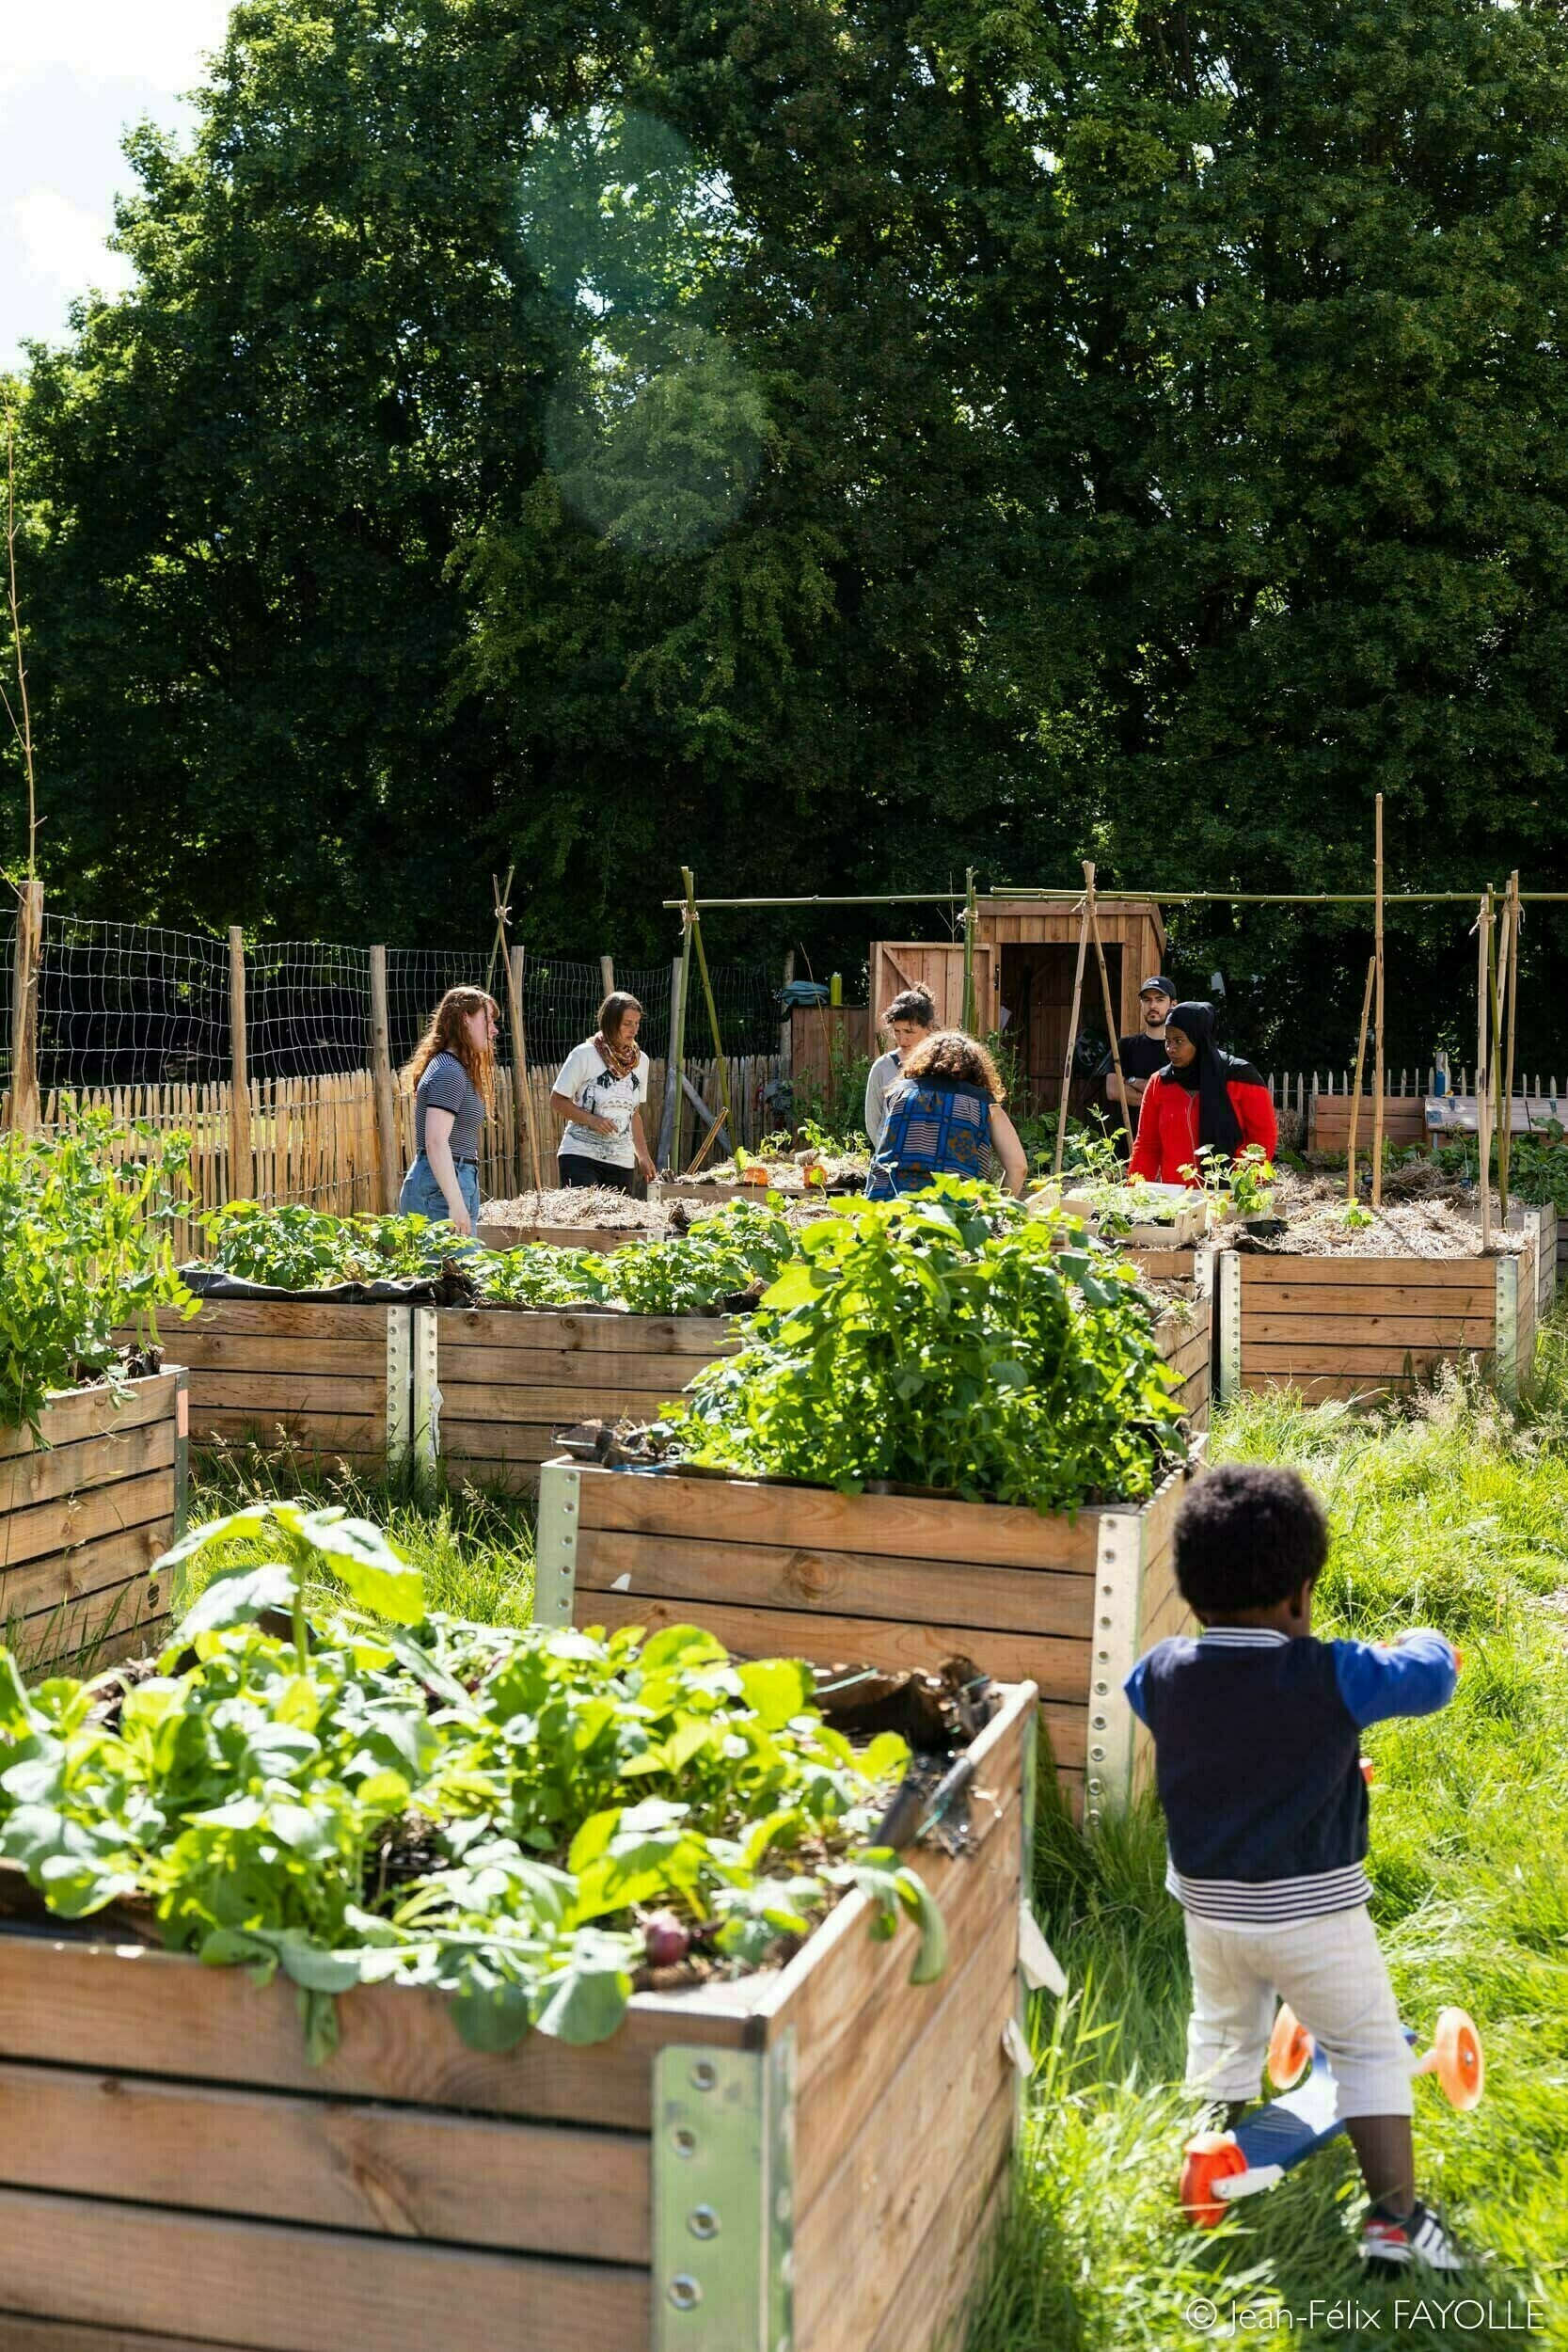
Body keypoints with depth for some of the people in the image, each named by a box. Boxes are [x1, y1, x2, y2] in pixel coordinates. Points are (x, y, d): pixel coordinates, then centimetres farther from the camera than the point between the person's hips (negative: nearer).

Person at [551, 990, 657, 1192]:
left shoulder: (641, 1060, 10)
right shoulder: (584, 1055, -7)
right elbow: (557, 1101, -3)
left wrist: (643, 1155, 12)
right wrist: (590, 1119, -17)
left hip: (622, 1162, 5)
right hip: (580, 1155, -5)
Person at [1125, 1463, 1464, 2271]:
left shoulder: (1163, 1673, -8)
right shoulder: (1331, 1676, -19)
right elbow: (1429, 1678, -6)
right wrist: (1426, 1645, 17)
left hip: (1208, 1904, 5)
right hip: (1312, 1911, -4)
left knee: (1223, 2037, 27)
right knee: (1371, 2052, 9)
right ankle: (1395, 2217, 4)